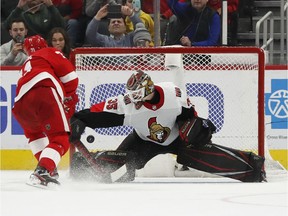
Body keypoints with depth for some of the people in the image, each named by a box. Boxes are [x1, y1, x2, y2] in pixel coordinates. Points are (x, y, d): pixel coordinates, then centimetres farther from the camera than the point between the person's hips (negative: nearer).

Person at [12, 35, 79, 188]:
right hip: (44, 93, -6)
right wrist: (69, 100, 20)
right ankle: (42, 172, -27)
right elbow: (70, 77, 11)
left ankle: (48, 169, 24)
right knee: (60, 139, -5)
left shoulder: (26, 66, 42)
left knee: (34, 132, 35)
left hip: (21, 103, 6)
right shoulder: (50, 53, 25)